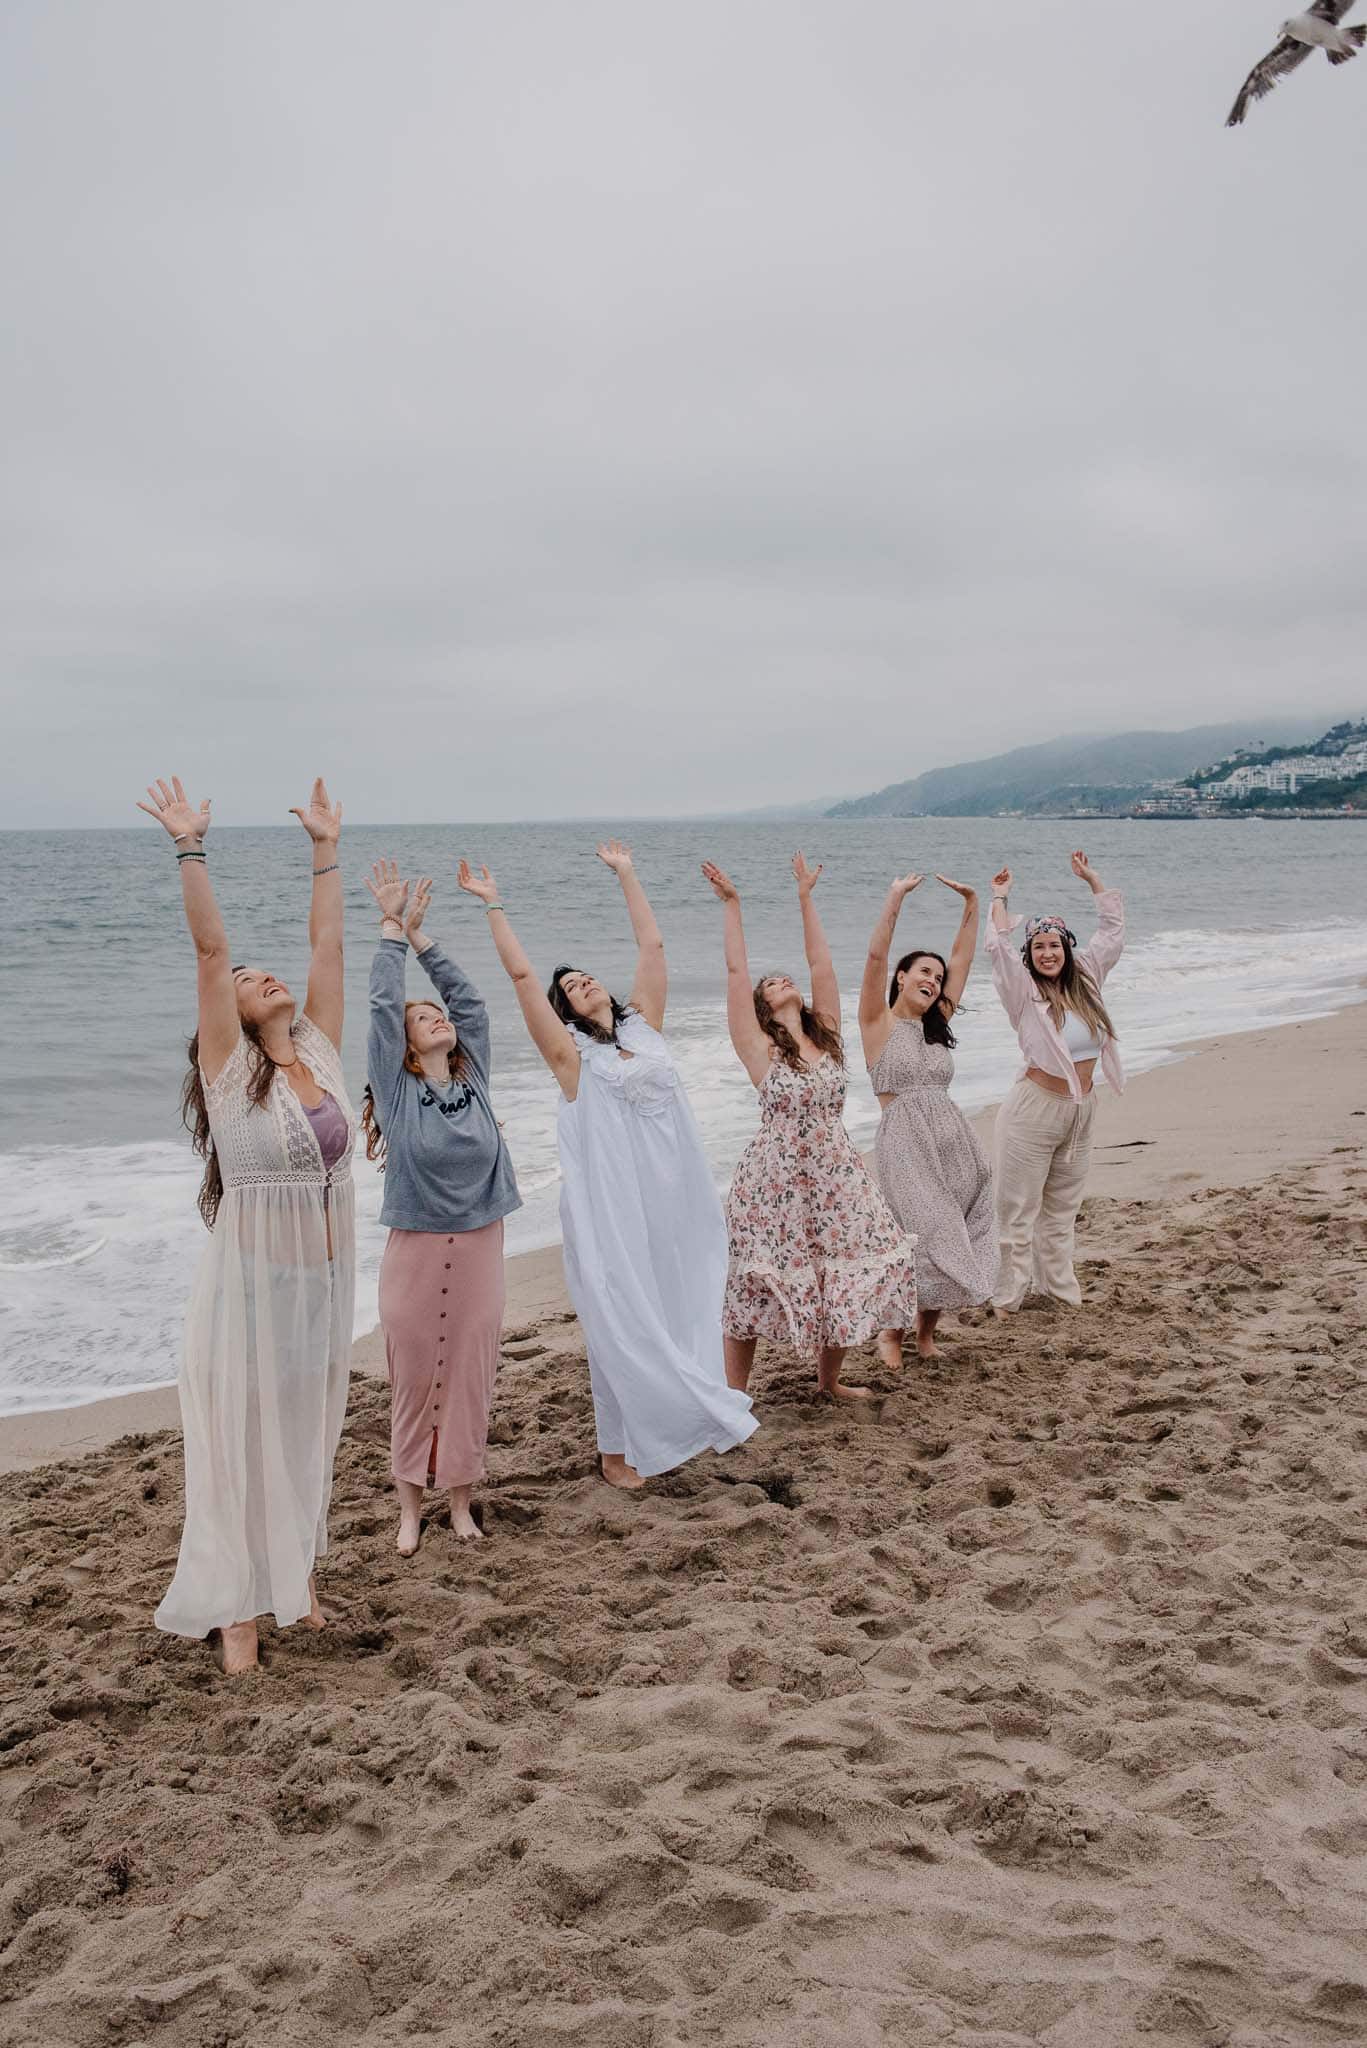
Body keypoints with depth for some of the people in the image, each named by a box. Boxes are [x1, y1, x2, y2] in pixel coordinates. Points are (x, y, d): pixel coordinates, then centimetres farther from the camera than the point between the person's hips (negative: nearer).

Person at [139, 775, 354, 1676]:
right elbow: (210, 950, -17)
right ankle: (239, 1604, 15)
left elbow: (327, 944, 4)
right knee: (244, 1434, 4)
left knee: (310, 1427, 16)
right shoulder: (228, 1069, -9)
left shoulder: (321, 1054, 4)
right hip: (253, 1275, -5)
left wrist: (327, 848, 5)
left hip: (326, 1274, 5)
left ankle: (299, 1572, 31)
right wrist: (192, 851, -22)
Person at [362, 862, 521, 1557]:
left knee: (470, 1380, 9)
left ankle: (460, 1500, 23)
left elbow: (469, 997, 7)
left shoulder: (473, 1081, 5)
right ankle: (411, 1507, 20)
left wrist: (419, 931, 9)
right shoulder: (397, 1090, -4)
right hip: (417, 1252, -3)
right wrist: (391, 925, -3)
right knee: (414, 1383, 6)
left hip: (479, 1251, 3)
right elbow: (382, 1005, -9)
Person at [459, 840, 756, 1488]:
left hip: (674, 1200, 5)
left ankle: (676, 1423, 24)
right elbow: (522, 976, -8)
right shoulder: (571, 1055, -2)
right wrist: (493, 906, -5)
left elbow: (652, 946, 14)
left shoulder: (643, 1028, 11)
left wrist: (626, 875, 17)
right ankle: (618, 1449, 13)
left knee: (679, 1312, 10)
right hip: (613, 1207, -5)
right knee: (623, 1323, 1)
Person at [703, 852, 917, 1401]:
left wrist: (805, 898, 8)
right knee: (754, 1285, 0)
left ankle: (829, 1379, 29)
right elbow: (736, 971, -9)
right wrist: (731, 904, -7)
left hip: (833, 1173, 5)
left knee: (845, 1274, 8)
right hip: (776, 1179, -4)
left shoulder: (828, 1037, 7)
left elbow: (821, 965, 6)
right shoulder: (759, 1048, -4)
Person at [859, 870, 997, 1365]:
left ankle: (926, 1333, 21)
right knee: (928, 1238, -13)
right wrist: (895, 897, -16)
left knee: (955, 1243, 4)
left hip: (954, 1141, 6)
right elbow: (876, 955, -12)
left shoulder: (935, 1025, 17)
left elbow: (961, 961, 17)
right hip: (905, 1142, -6)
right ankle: (892, 1331, 7)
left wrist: (972, 905, 13)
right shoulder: (878, 1022, 1)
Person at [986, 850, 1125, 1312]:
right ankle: (1008, 1296, 8)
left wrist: (1091, 878, 14)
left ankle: (1059, 1287, 27)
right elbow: (998, 945, -22)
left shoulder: (1085, 978, 5)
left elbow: (1113, 930, 13)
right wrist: (999, 896, -8)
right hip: (1035, 1111, -5)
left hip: (1081, 1112, 5)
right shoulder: (1025, 990, -9)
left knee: (1062, 1210, 17)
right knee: (1019, 1209, 0)